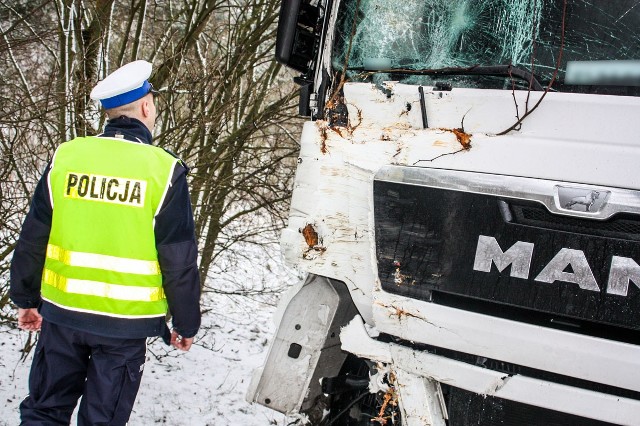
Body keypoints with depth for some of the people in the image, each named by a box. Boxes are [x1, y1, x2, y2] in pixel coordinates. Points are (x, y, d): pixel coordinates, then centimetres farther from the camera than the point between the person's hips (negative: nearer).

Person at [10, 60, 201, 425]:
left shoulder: (66, 157, -3)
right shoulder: (165, 171, -12)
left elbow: (32, 239, 4)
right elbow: (180, 262, -9)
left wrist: (27, 298, 18)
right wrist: (187, 324, 4)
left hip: (63, 311, 3)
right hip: (126, 320, -2)